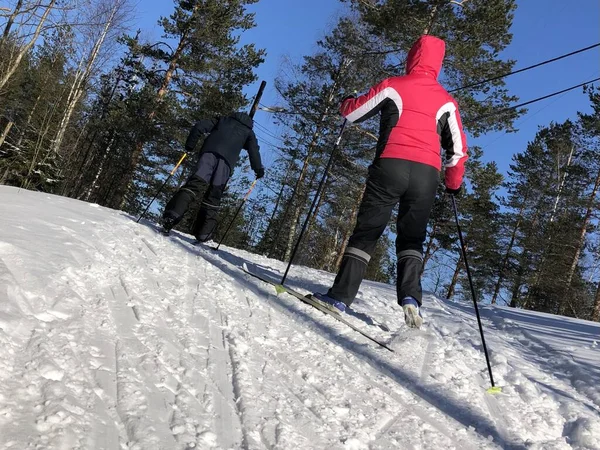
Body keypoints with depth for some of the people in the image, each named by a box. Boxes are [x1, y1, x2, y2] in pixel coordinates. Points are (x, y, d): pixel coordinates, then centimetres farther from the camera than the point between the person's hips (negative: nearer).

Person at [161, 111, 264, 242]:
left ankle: (172, 215, -37)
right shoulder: (249, 132, 31)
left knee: (195, 183, -15)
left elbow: (199, 126, 19)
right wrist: (259, 169, 17)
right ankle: (202, 233, -7)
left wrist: (190, 145, 23)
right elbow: (254, 150, 13)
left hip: (209, 151, 1)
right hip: (227, 159, 0)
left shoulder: (222, 120, 33)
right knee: (213, 197, 2)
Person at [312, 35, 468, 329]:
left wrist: (346, 102, 35)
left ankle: (340, 296, -3)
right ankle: (411, 296, -8)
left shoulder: (393, 86, 7)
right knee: (411, 238, 12)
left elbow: (352, 113, 12)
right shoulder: (446, 100, 15)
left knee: (366, 232, 2)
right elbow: (457, 148, 16)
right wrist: (454, 183, 28)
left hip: (390, 165, -2)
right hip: (427, 173, 2)